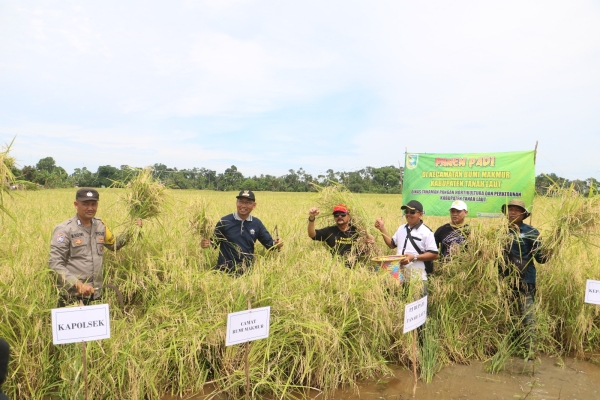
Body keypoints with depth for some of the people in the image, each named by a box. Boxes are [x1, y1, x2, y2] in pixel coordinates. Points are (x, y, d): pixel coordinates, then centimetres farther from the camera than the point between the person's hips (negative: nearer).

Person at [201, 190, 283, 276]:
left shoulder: (257, 224, 3)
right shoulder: (224, 221, -4)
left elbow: (268, 242, 8)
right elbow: (215, 242, 4)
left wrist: (276, 244, -13)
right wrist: (208, 243, -18)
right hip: (224, 270, -2)